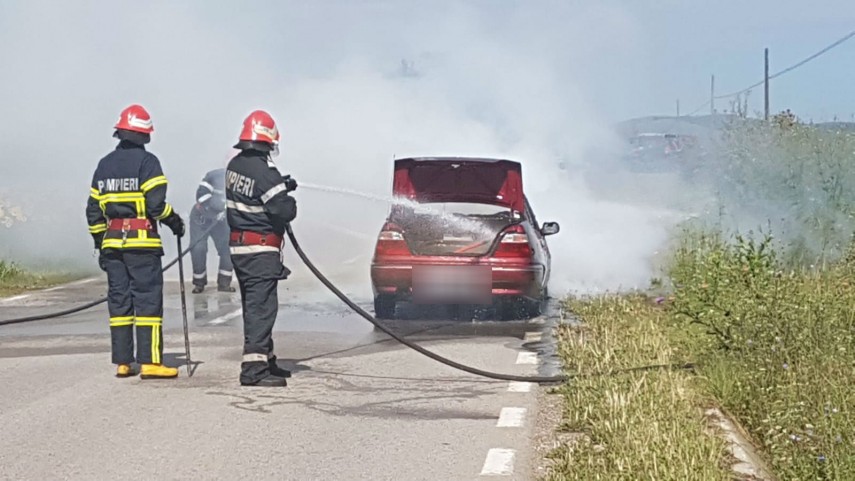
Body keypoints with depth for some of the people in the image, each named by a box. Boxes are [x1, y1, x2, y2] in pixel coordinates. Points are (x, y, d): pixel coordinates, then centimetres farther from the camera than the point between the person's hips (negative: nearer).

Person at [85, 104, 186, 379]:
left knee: (119, 299, 8)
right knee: (148, 299, -5)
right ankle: (149, 362, -9)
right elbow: (155, 203, -15)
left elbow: (93, 210, 14)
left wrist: (100, 243, 20)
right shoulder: (146, 161, -6)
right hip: (142, 242, -6)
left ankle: (122, 362, 9)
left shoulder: (104, 165, 13)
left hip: (112, 242, 6)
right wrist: (174, 221, 2)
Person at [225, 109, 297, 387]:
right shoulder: (264, 173, -20)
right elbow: (285, 211, -21)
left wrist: (281, 186, 9)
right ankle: (254, 369, -13)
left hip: (238, 246, 9)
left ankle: (266, 360, 28)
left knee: (253, 306, 17)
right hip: (260, 251, -9)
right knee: (261, 307, -8)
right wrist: (287, 196, 0)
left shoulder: (235, 165, 6)